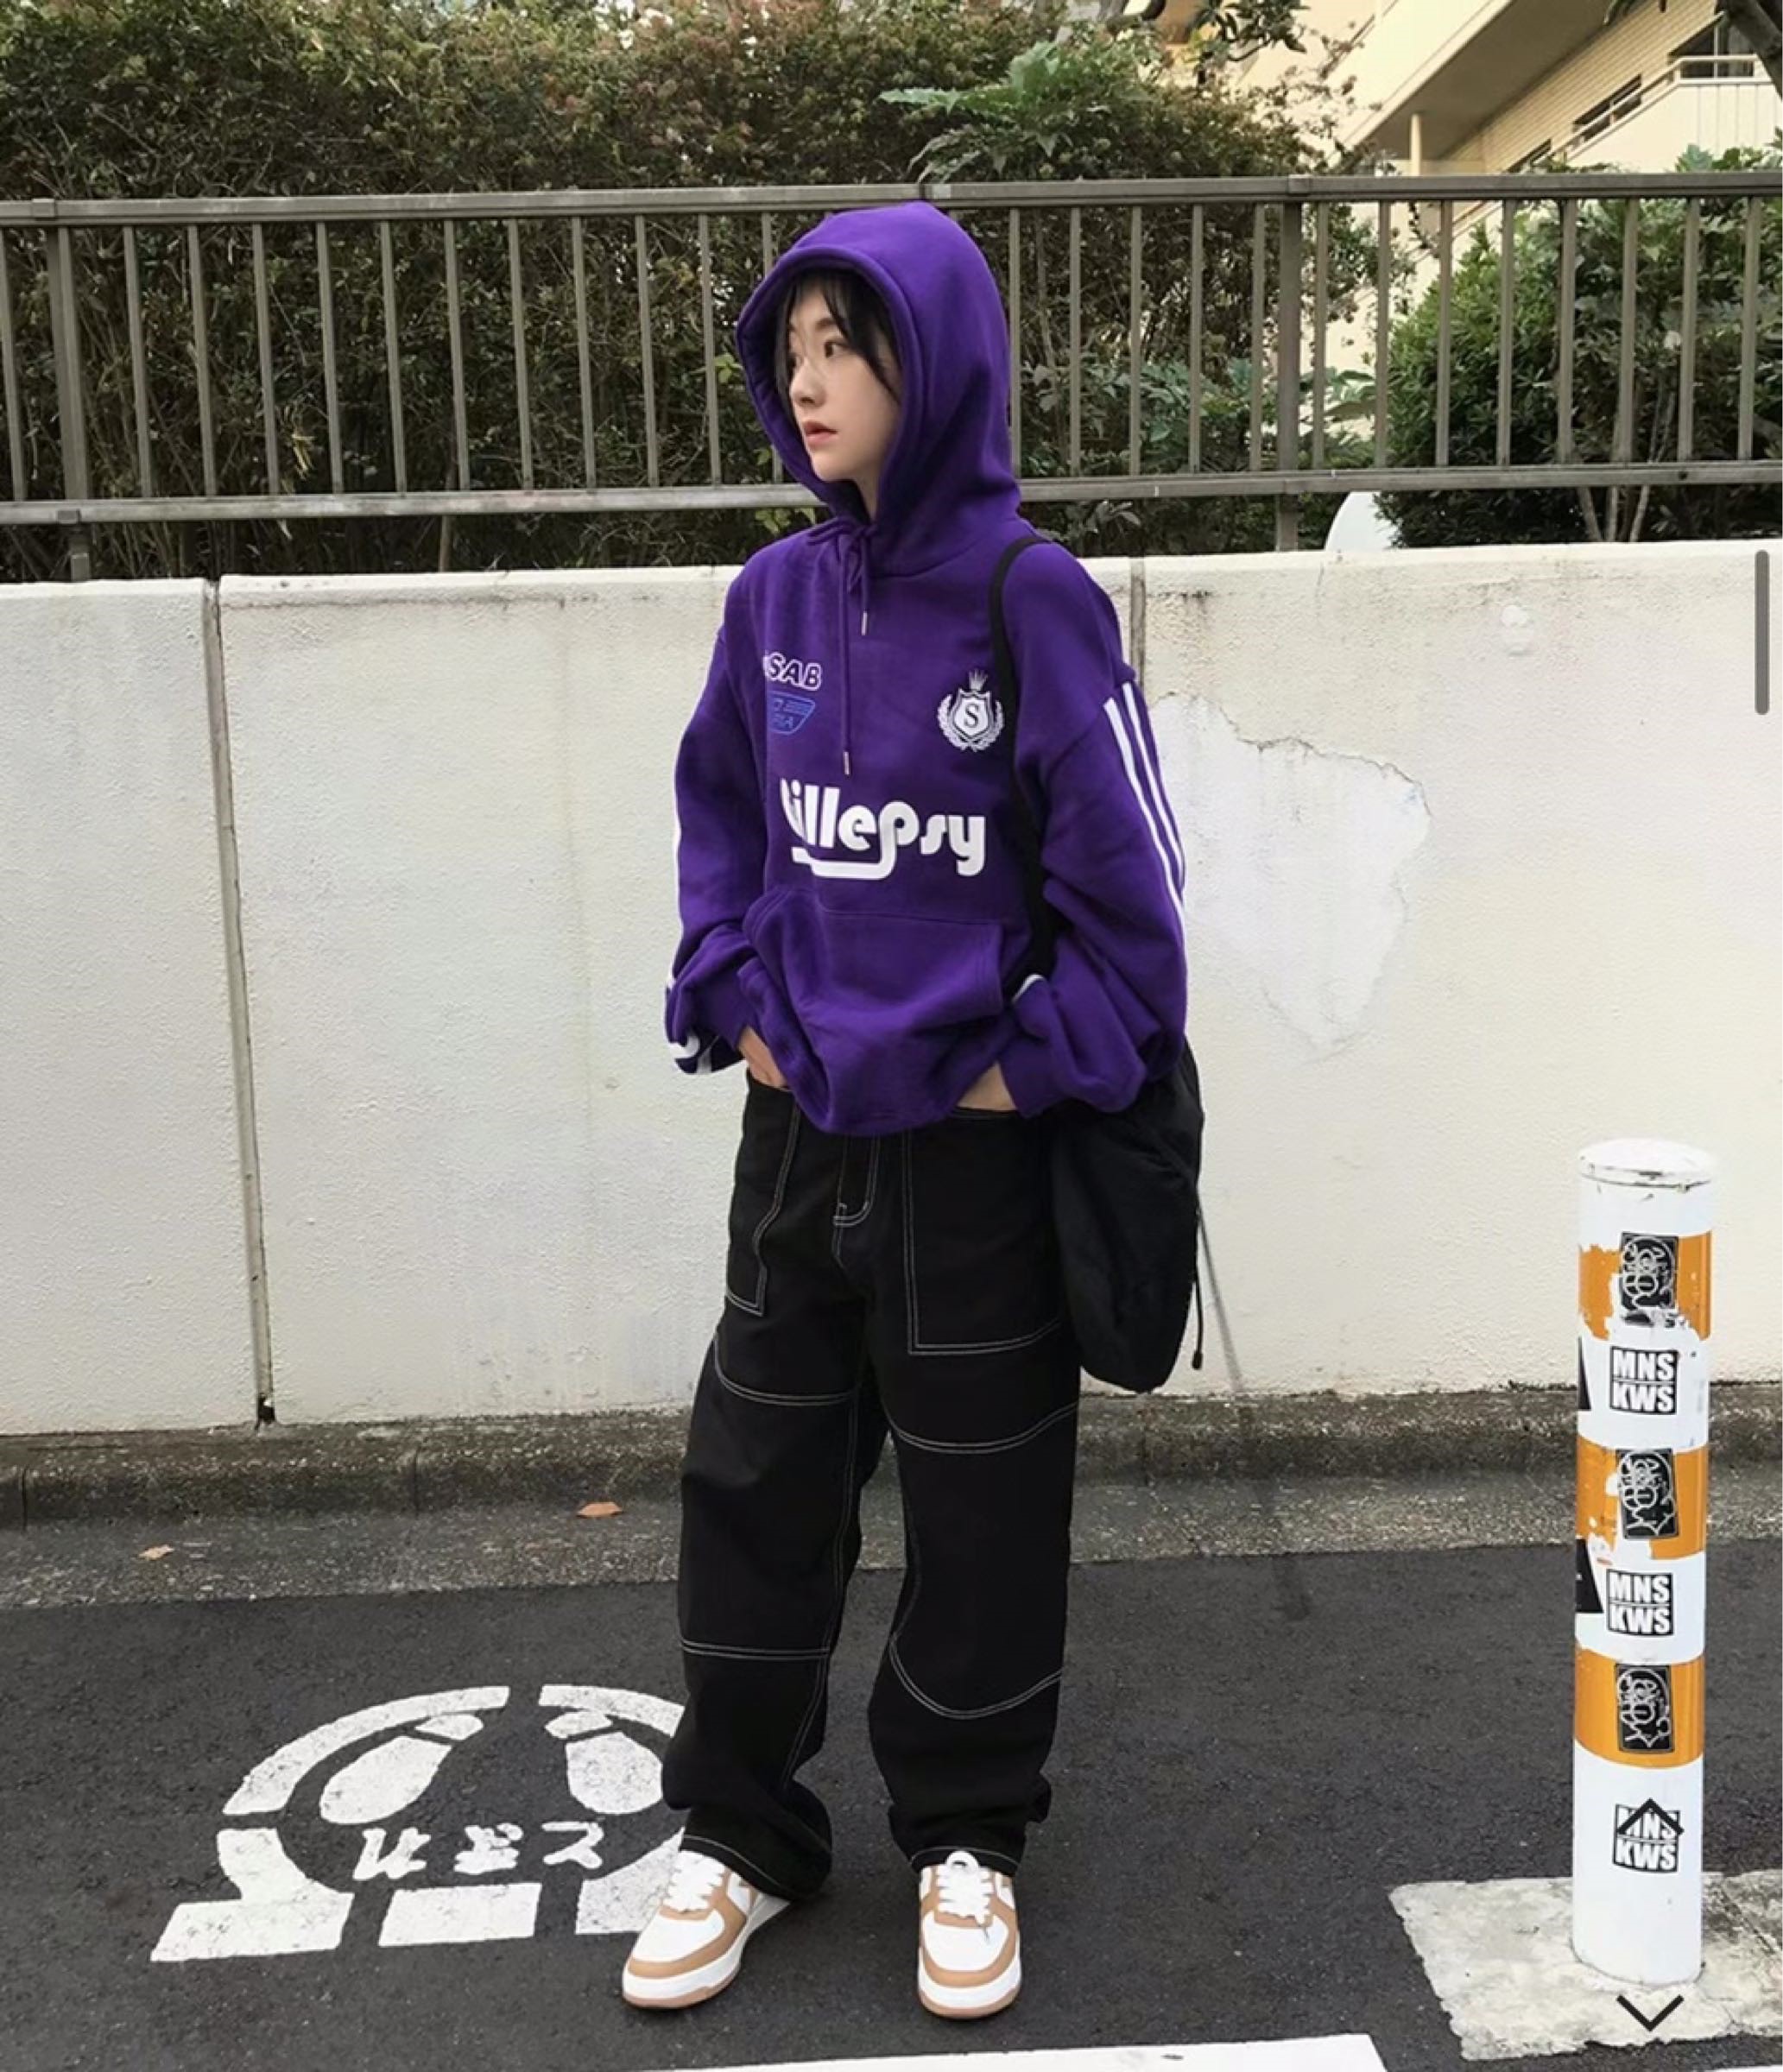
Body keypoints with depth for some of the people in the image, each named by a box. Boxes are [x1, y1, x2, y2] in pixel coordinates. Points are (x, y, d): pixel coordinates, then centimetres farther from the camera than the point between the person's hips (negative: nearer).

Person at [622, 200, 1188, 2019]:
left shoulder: (1032, 599, -13)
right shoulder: (776, 596, 2)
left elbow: (1124, 864, -10)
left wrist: (1045, 1061, -9)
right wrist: (731, 997, 4)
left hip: (973, 1145, -4)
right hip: (797, 1135, 5)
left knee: (982, 1505, 10)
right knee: (754, 1482, 12)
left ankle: (967, 1836, 31)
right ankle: (737, 1826, 30)